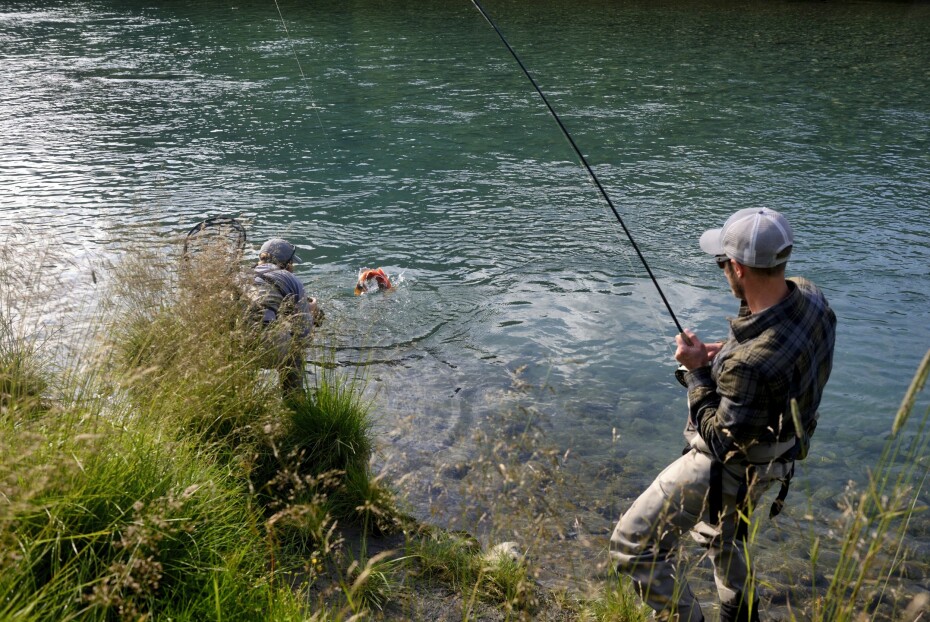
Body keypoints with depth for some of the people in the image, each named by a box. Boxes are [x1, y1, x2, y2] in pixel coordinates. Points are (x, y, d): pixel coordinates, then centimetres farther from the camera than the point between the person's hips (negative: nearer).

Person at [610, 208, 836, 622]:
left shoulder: (751, 363, -40)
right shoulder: (810, 297, -14)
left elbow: (721, 441, -26)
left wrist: (696, 371, -20)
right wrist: (729, 356, -4)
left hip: (730, 467, -9)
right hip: (774, 452, 9)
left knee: (631, 546, 0)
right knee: (720, 533, 35)